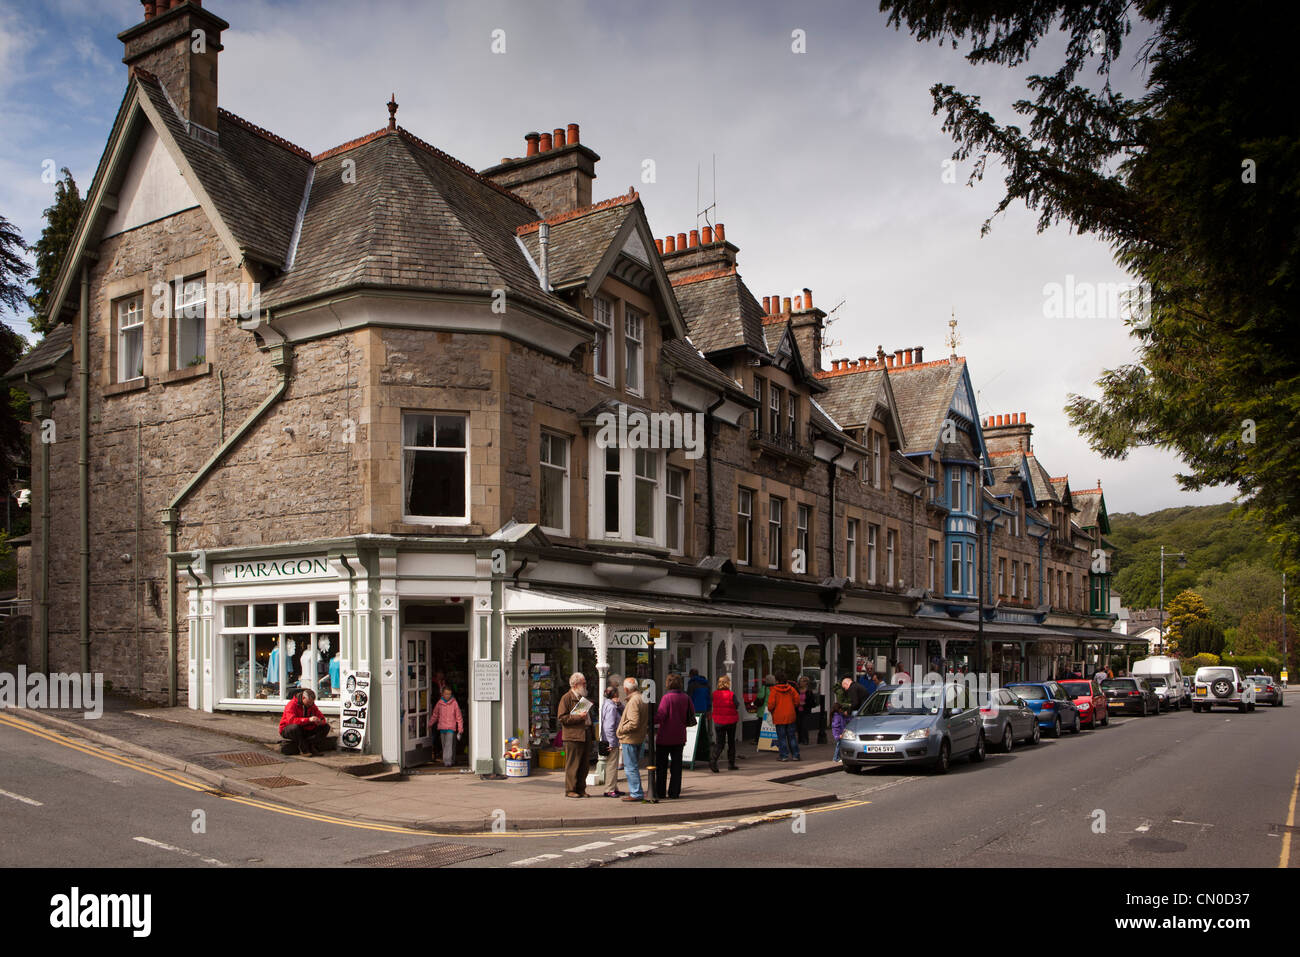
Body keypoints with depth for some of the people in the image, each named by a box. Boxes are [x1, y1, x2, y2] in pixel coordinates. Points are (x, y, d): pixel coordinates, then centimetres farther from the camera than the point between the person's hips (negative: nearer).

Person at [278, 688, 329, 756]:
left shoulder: (312, 705, 0)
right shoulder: (292, 704, -19)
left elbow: (321, 717, 0)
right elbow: (291, 720, -35)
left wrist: (320, 722, -26)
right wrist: (308, 719, -45)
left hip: (304, 731, 6)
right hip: (287, 731, -6)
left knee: (325, 727, -10)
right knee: (295, 727, -42)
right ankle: (303, 750, -26)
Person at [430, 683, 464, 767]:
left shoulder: (454, 703, -5)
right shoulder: (439, 703, 3)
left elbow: (459, 717, 0)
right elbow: (435, 715, 17)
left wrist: (460, 730, -1)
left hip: (451, 728, -4)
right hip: (442, 728, 4)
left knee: (449, 745, -13)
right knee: (444, 746, 11)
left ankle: (448, 762, -13)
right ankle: (452, 761, 24)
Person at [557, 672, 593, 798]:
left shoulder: (583, 697, 21)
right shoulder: (566, 698, -5)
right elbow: (562, 717, -12)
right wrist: (578, 717, -18)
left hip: (584, 736, 8)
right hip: (572, 736, -8)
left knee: (583, 765, 9)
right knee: (572, 764, -4)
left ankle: (581, 789, 16)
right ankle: (570, 790, 2)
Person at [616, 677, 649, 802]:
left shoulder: (633, 701, -19)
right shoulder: (643, 699, 11)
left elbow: (633, 723, -25)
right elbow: (648, 720, 19)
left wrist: (621, 729, -12)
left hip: (630, 739, -10)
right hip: (640, 738, 10)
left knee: (631, 767, -3)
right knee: (634, 766, 19)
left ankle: (636, 794, -2)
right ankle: (635, 791, 26)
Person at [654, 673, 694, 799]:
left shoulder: (667, 697, -14)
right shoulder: (685, 698, 1)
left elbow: (660, 716, -21)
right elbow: (691, 716, 8)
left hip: (665, 737, -4)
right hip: (679, 737, 4)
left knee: (661, 765, 6)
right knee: (677, 765, 10)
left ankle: (660, 792, 9)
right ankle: (674, 792, 10)